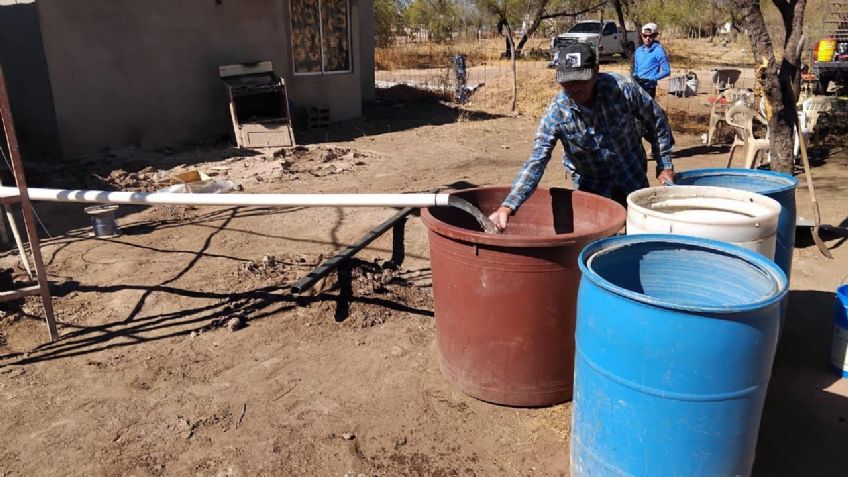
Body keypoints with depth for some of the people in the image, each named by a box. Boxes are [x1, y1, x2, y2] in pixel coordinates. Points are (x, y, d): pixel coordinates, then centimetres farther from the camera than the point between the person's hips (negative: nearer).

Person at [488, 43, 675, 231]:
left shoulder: (623, 87, -22)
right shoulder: (556, 113, -25)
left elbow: (656, 120, -5)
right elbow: (536, 163, -29)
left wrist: (665, 165, -3)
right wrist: (508, 206, -40)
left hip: (633, 175, 2)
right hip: (592, 185, -2)